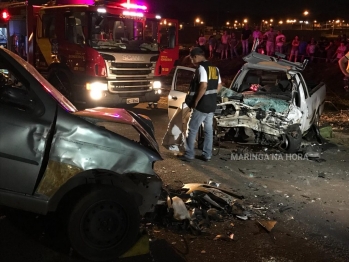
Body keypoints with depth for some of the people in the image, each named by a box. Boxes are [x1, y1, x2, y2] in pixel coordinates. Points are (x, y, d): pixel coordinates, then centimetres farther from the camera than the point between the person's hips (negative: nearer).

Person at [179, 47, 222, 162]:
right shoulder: (214, 68, 11)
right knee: (208, 130, 12)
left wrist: (195, 101, -17)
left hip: (201, 105, -8)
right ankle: (207, 155, 18)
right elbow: (219, 86, 15)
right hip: (212, 105, 8)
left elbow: (203, 86, -25)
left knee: (192, 130, 2)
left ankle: (189, 155, 6)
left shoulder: (201, 68, -16)